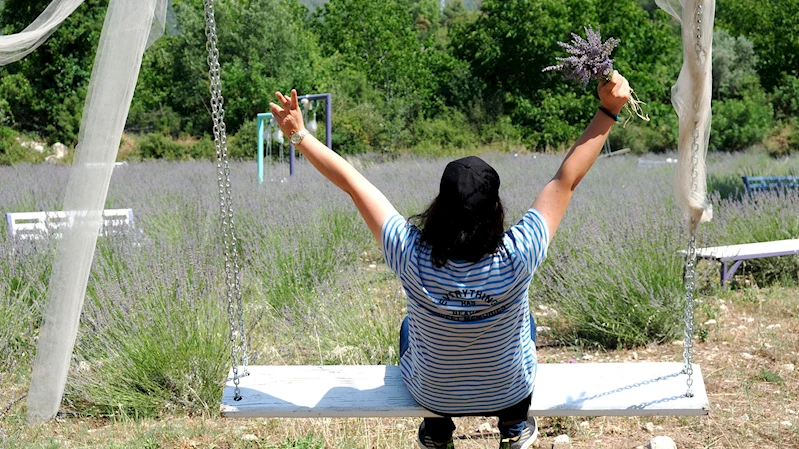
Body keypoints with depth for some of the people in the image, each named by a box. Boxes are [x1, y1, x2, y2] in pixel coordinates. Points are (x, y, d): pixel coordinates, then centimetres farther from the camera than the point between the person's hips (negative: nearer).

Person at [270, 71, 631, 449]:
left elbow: (353, 184, -23)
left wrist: (299, 134, -15)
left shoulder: (412, 257, -32)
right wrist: (609, 109, -20)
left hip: (431, 396, 0)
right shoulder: (515, 258, -33)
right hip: (510, 394, 0)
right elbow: (566, 179, -26)